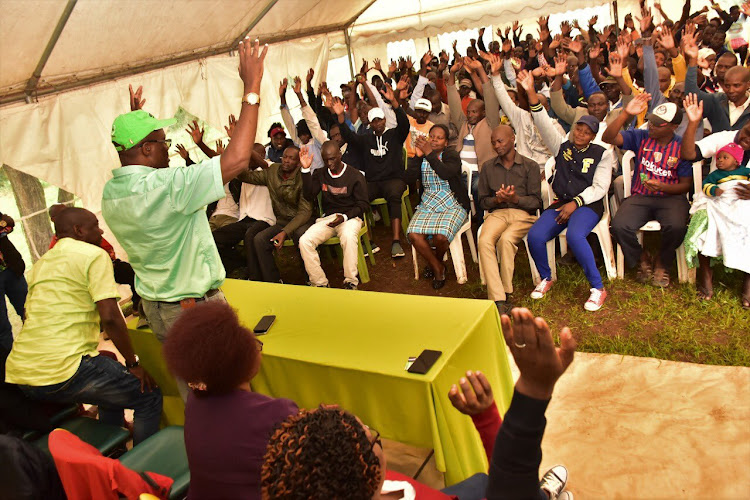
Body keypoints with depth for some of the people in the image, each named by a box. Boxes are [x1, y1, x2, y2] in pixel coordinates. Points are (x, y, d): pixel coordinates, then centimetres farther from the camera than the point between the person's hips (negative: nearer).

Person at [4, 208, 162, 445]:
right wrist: (133, 363, -5)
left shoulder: (40, 263, 20)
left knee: (114, 382, 29)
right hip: (62, 370, -9)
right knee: (149, 396, 4)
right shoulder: (94, 254, -5)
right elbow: (109, 317, -15)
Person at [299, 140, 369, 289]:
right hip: (326, 218, 4)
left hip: (350, 217, -4)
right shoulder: (319, 174, 11)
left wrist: (345, 216, -17)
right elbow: (309, 197, -1)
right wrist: (306, 170, -9)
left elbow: (363, 204, -1)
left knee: (349, 237, -39)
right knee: (304, 241, -23)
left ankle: (350, 282, -25)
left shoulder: (355, 175, 0)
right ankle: (319, 283, -13)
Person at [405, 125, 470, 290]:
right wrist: (418, 156, -17)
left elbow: (447, 173, -26)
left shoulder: (451, 156, -3)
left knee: (441, 236, -30)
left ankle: (437, 261, 9)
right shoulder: (421, 157, 8)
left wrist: (430, 154, -29)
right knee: (413, 234, -23)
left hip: (452, 205, -3)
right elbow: (409, 178, -7)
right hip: (428, 205, 4)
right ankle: (437, 268, 1)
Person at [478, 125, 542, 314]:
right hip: (497, 213, 2)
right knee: (484, 240, -32)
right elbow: (483, 201, 16)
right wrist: (497, 200, -6)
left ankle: (506, 293, -22)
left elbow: (536, 201, 2)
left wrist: (515, 199, -17)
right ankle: (498, 300, -36)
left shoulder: (530, 166, 8)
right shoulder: (488, 167, 16)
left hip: (523, 213, -2)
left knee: (506, 239, -35)